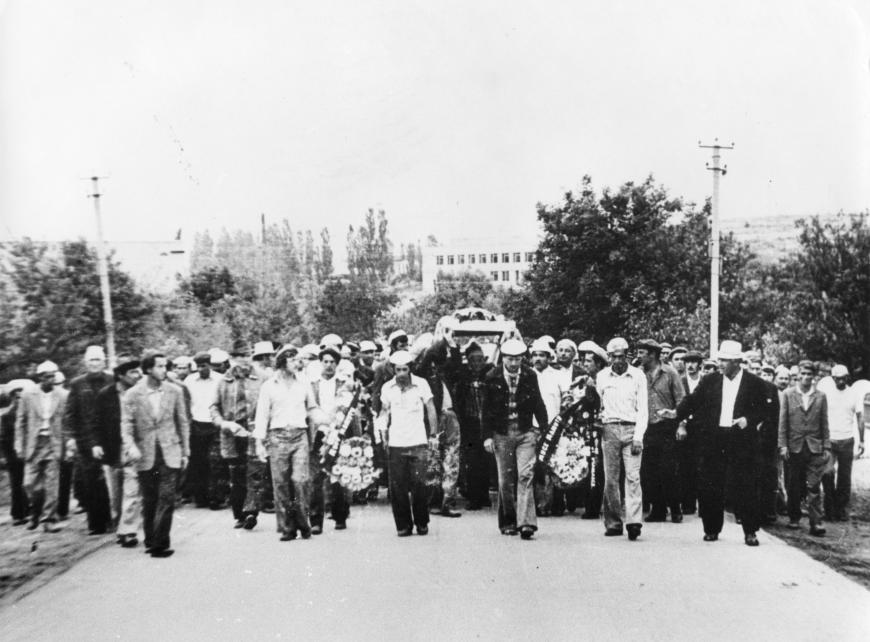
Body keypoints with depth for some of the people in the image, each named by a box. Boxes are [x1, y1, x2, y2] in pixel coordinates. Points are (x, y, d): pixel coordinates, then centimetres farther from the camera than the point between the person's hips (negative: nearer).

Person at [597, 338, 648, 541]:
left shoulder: (638, 375, 4)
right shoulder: (602, 376, 10)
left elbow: (643, 409, 1)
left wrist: (638, 437, -7)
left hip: (631, 429, -2)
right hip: (609, 429, 2)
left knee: (633, 476, -11)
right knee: (610, 479, 1)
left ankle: (634, 522, -15)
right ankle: (613, 523, 8)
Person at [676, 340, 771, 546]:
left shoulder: (754, 383, 2)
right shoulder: (709, 381, 6)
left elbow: (763, 409, 5)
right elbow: (692, 401, 5)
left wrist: (749, 419, -13)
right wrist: (676, 414, -9)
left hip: (742, 440, -2)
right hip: (713, 440, 2)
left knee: (746, 488, 0)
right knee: (710, 487, 5)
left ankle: (750, 532, 11)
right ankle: (711, 529, 17)